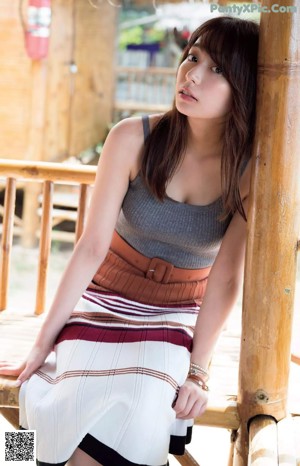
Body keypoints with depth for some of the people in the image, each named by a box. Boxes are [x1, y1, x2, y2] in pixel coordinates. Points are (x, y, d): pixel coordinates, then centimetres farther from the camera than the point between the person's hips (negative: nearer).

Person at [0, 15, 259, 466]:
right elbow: (91, 248, -12)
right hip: (103, 305, 0)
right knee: (78, 415, -26)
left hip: (176, 322, 0)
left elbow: (225, 279, -13)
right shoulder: (133, 139, -15)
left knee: (138, 425, -27)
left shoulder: (252, 170, -15)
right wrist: (44, 341, -11)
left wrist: (197, 370, -17)